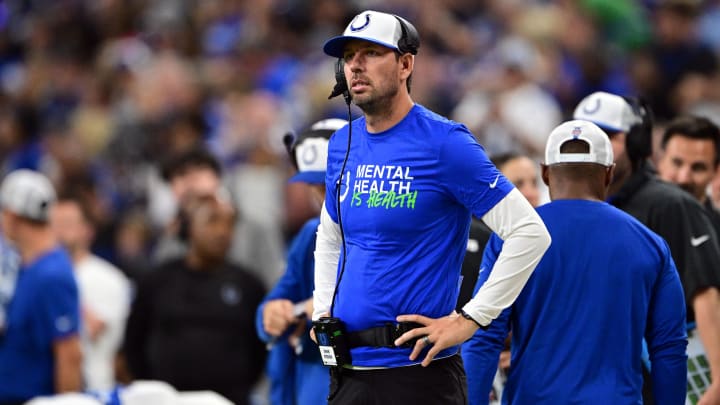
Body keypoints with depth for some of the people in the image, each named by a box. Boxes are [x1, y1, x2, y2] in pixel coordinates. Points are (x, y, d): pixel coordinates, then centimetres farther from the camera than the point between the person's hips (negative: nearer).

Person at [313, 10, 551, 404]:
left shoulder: (444, 142, -9)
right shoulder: (342, 145, 11)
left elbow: (530, 233, -13)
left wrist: (469, 319, -14)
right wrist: (323, 312, 14)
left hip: (418, 372, -7)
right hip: (347, 370, 7)